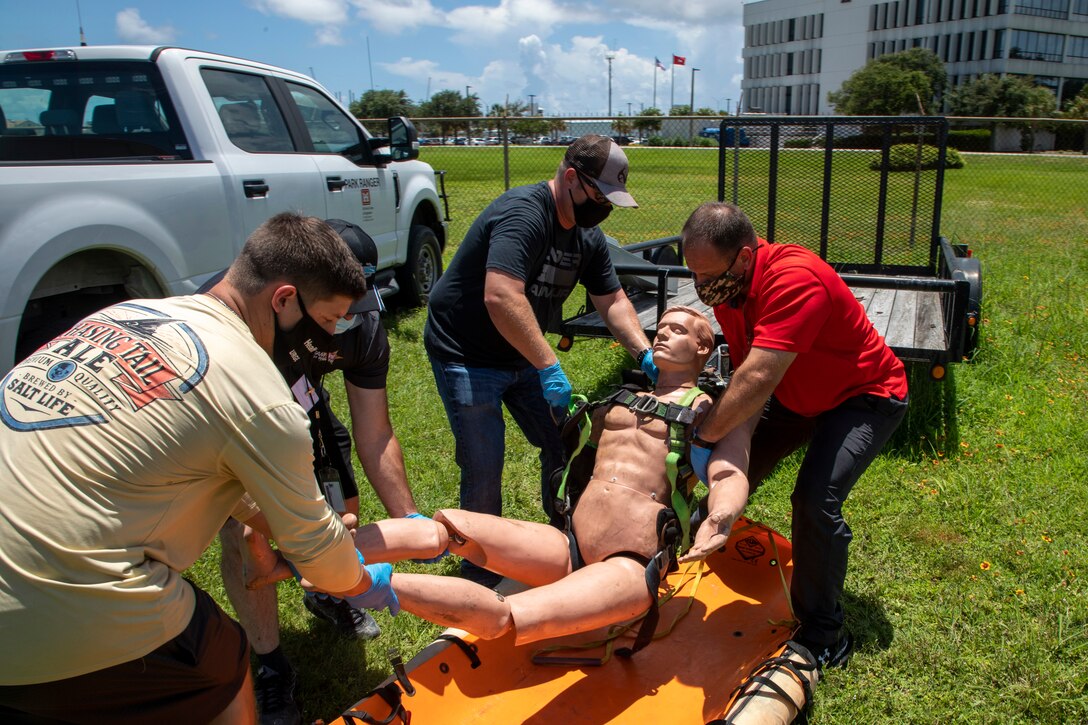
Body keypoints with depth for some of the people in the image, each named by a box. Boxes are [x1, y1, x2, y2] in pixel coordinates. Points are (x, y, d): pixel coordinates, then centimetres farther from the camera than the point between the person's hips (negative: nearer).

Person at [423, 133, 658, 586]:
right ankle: (481, 566, 17)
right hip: (466, 355, -8)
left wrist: (644, 354, -9)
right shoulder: (523, 214, -26)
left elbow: (612, 301, 7)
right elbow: (501, 298, -38)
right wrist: (549, 367, -36)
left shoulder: (588, 237, 3)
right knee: (484, 467, -6)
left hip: (523, 356, 9)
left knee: (566, 444, 9)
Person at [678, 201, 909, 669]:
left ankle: (822, 636, -4)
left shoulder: (795, 280, -38)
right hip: (796, 395, 8)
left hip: (865, 397, -8)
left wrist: (704, 439, -34)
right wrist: (726, 440, -24)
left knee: (816, 500, -23)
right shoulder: (727, 284, -11)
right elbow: (744, 369, -11)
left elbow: (758, 379, -43)